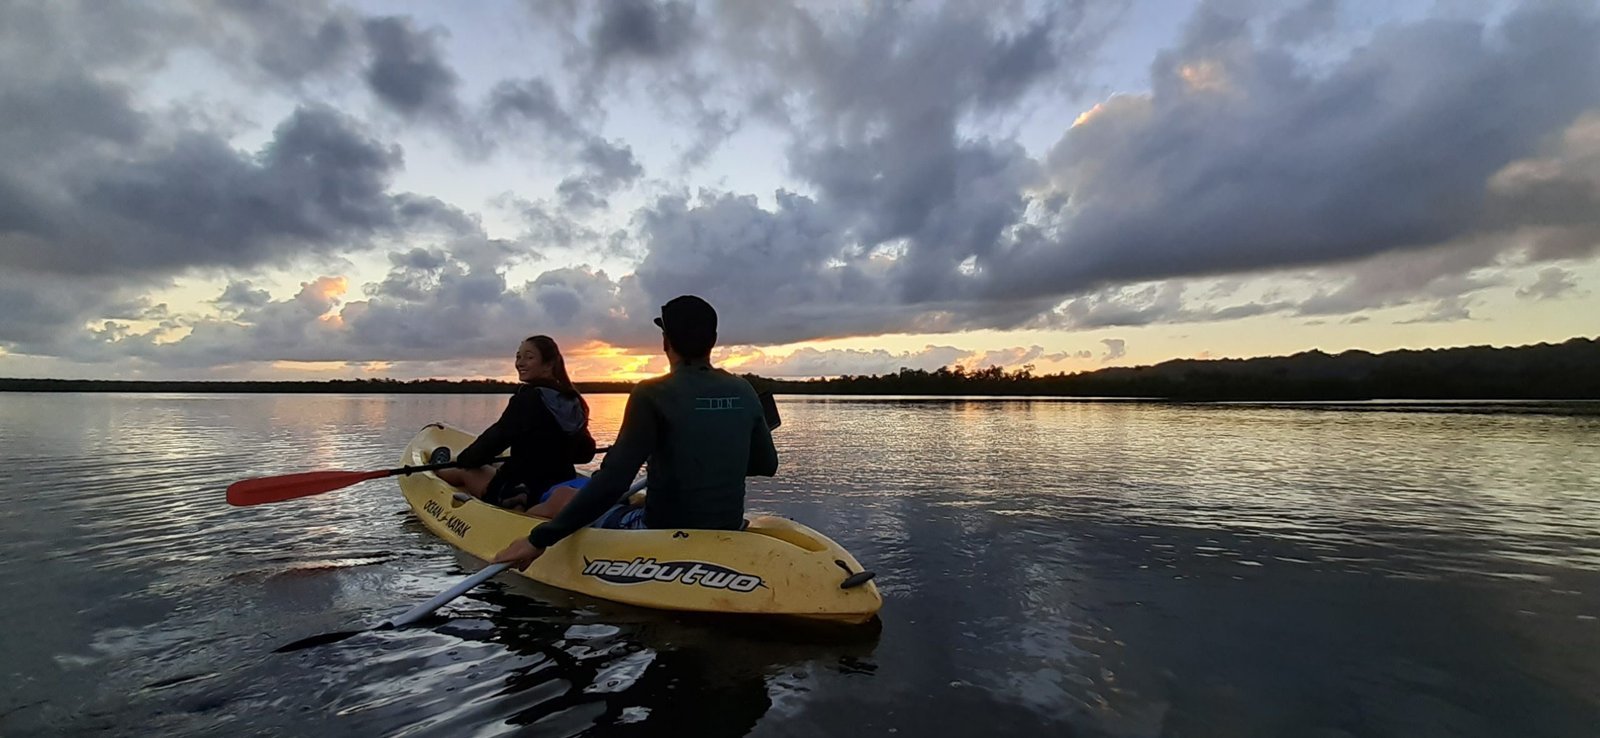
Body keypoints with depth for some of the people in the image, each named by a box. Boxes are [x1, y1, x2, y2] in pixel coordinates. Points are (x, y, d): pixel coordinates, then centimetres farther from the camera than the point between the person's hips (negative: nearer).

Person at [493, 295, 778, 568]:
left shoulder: (653, 394, -17)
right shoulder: (744, 392, -3)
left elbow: (612, 480, -22)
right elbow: (767, 465, 6)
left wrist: (540, 539, -17)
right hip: (728, 531, 6)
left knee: (562, 498, 17)